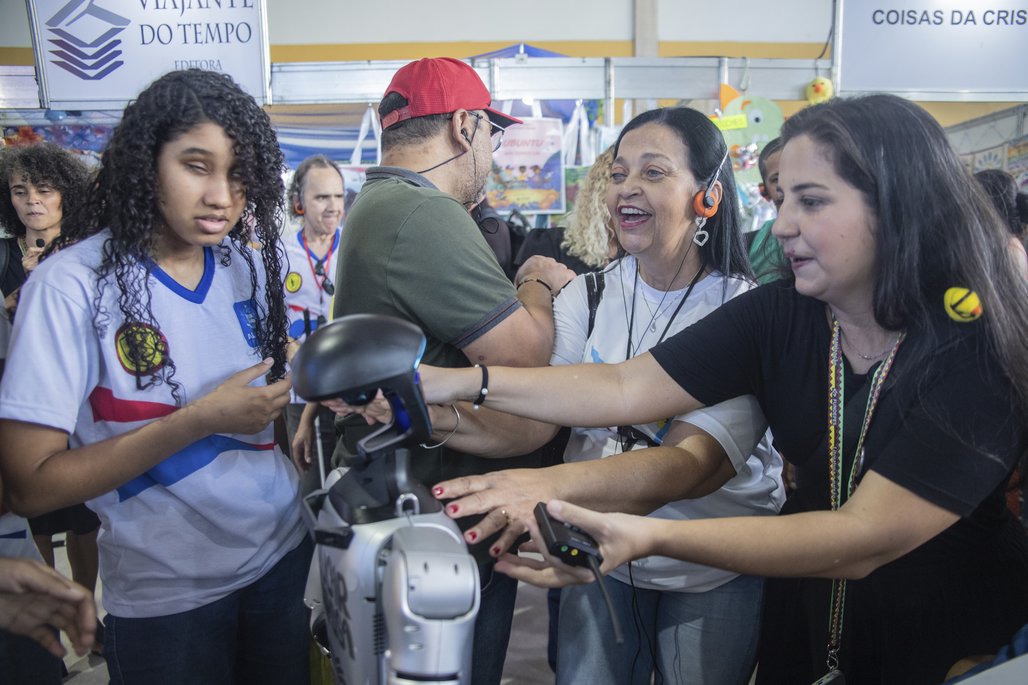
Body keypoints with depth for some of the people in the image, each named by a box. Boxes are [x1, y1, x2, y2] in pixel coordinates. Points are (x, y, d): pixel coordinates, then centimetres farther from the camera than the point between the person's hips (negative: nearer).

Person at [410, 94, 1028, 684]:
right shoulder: (778, 316, -13)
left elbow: (866, 538, -33)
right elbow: (626, 387, -16)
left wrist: (651, 538, -45)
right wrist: (458, 383, -26)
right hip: (805, 625, 4)